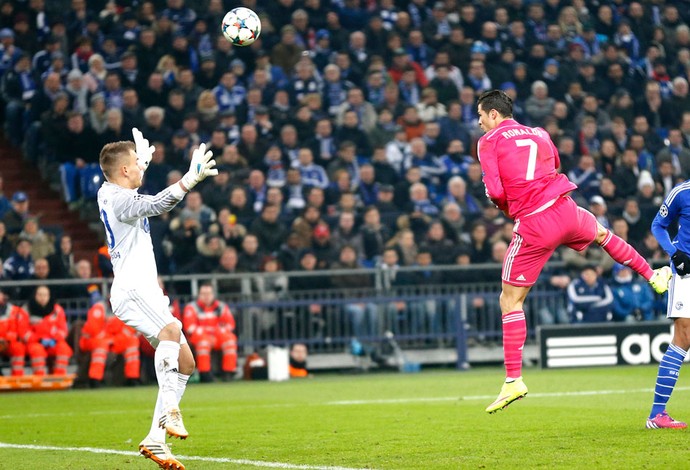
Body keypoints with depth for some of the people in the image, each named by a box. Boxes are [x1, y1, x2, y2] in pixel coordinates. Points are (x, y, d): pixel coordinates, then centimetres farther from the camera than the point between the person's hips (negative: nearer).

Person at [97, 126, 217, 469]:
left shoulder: (109, 192, 17)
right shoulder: (118, 198, -13)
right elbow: (157, 204, -34)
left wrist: (143, 159, 58)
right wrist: (191, 179, -43)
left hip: (146, 292, 10)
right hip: (131, 290, -10)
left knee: (185, 363, 4)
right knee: (171, 329, -37)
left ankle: (155, 439, 4)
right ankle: (169, 410, -46)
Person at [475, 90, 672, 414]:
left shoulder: (488, 142, -1)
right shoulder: (539, 135, 15)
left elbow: (495, 191, -11)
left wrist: (506, 207, 10)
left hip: (533, 226, -5)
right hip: (565, 210, 5)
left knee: (510, 301, 3)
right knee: (601, 234, 39)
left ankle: (513, 381, -2)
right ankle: (654, 276, 53)